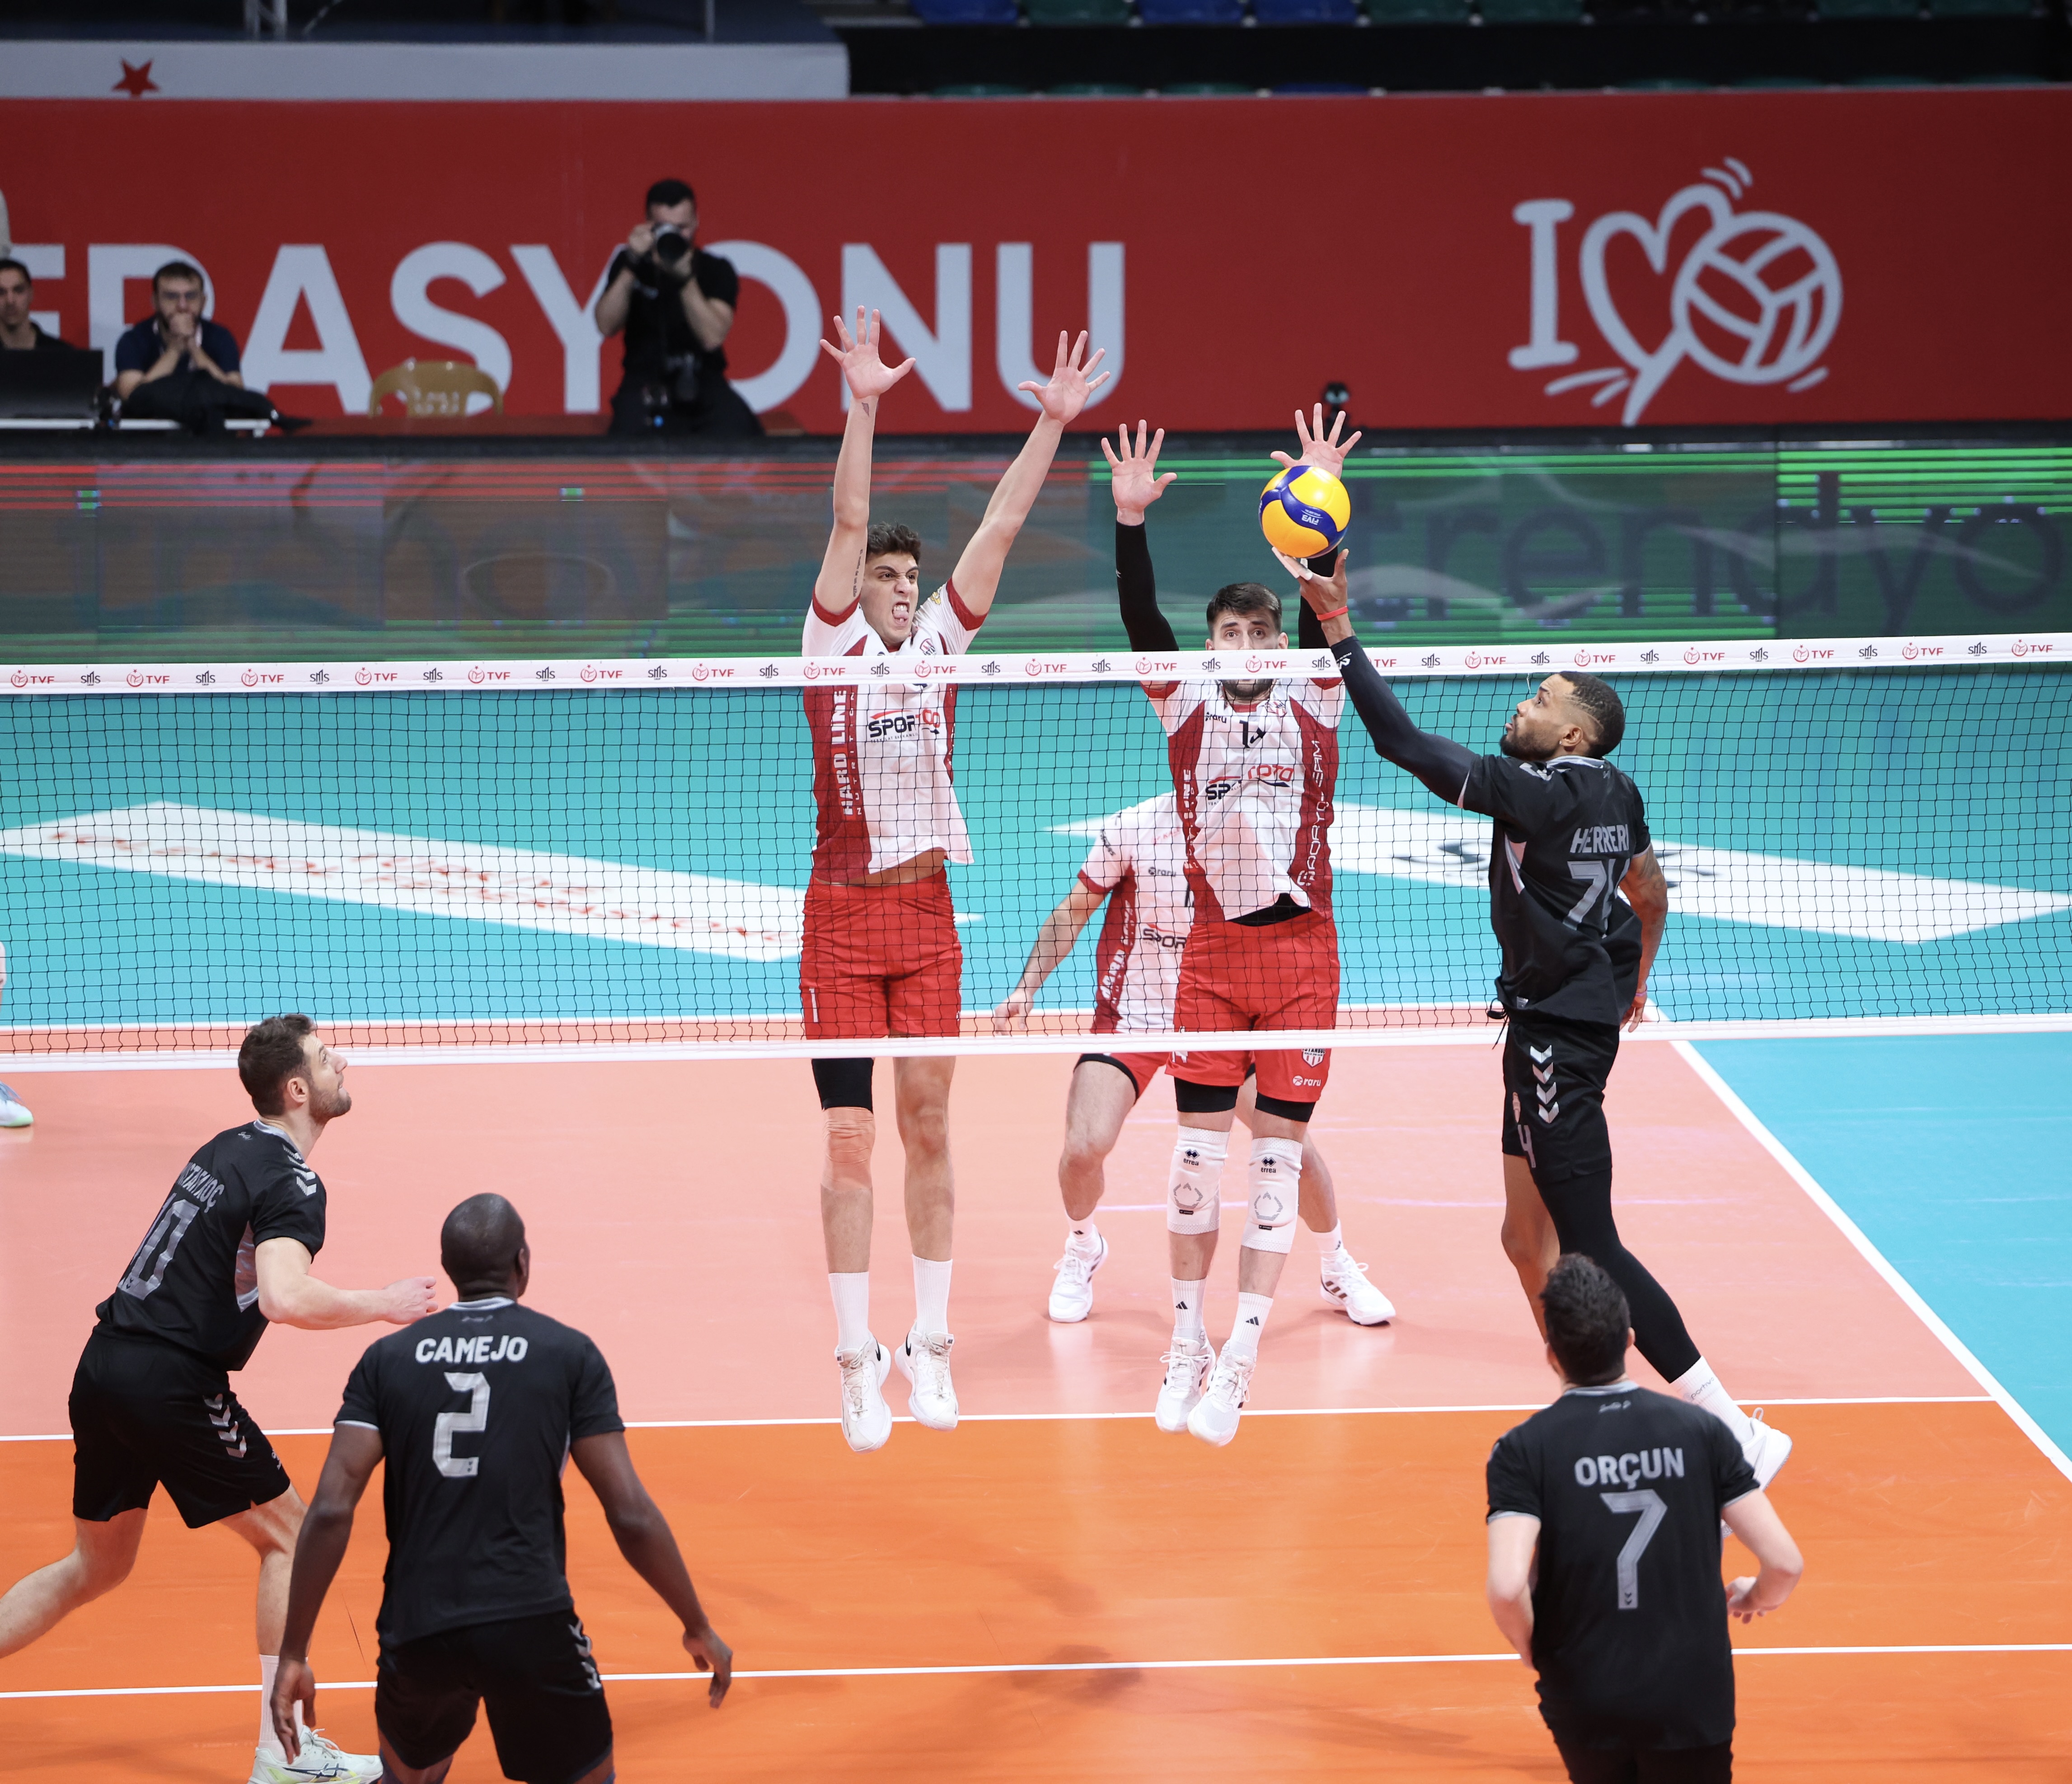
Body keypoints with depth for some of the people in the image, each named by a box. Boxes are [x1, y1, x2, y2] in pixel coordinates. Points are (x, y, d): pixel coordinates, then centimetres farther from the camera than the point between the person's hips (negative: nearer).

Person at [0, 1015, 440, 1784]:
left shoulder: (227, 1149, 14)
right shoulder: (290, 1180, -13)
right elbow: (286, 1298, -28)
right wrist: (383, 1305, -16)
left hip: (105, 1368, 8)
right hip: (171, 1382, -8)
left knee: (99, 1564, 20)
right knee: (289, 1535, 5)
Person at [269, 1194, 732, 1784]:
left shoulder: (388, 1359, 8)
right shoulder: (569, 1354, 2)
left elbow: (331, 1511, -1)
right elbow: (631, 1516, -2)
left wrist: (293, 1655, 2)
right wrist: (698, 1628, 10)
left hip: (416, 1630, 3)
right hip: (531, 1625, -3)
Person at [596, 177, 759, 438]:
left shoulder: (717, 270, 4)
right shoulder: (631, 264, 7)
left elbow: (712, 338, -12)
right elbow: (606, 326, -8)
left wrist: (686, 279, -23)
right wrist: (631, 267, -16)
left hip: (703, 382, 0)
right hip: (646, 385, 0)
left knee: (738, 434, -31)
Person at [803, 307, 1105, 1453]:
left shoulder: (937, 640, 7)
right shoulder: (833, 645, -2)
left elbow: (1000, 528, 3)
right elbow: (847, 525, -14)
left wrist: (1052, 425, -5)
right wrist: (862, 409, -24)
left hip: (927, 911, 4)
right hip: (843, 915, -4)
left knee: (928, 1129, 6)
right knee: (850, 1140, -4)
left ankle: (928, 1347, 13)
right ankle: (858, 1362, 0)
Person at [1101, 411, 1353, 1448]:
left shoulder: (1314, 706, 4)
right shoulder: (1187, 710, 5)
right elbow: (1141, 622, -8)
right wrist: (1130, 519, -21)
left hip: (1302, 949, -1)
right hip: (1212, 952, 1)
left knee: (1277, 1150, -1)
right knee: (1198, 1149, 1)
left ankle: (1240, 1359, 2)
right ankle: (1187, 1343, 14)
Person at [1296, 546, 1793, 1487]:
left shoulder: (1541, 793, -17)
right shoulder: (1614, 796, 9)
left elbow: (1406, 744, -21)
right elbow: (1652, 896, 25)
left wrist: (1339, 630, -18)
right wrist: (1634, 985, 42)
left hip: (1557, 1038, -10)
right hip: (1583, 1019, 10)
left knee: (1591, 1255, -10)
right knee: (1530, 1243, 15)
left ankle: (1736, 1435, -11)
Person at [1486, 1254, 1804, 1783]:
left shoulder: (1523, 1451, -9)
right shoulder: (1700, 1430, -3)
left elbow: (1507, 1587, -21)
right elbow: (1785, 1562, -5)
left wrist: (1532, 1652, 1)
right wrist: (1756, 1599, 18)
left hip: (1584, 1698, 0)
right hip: (1694, 1697, 0)